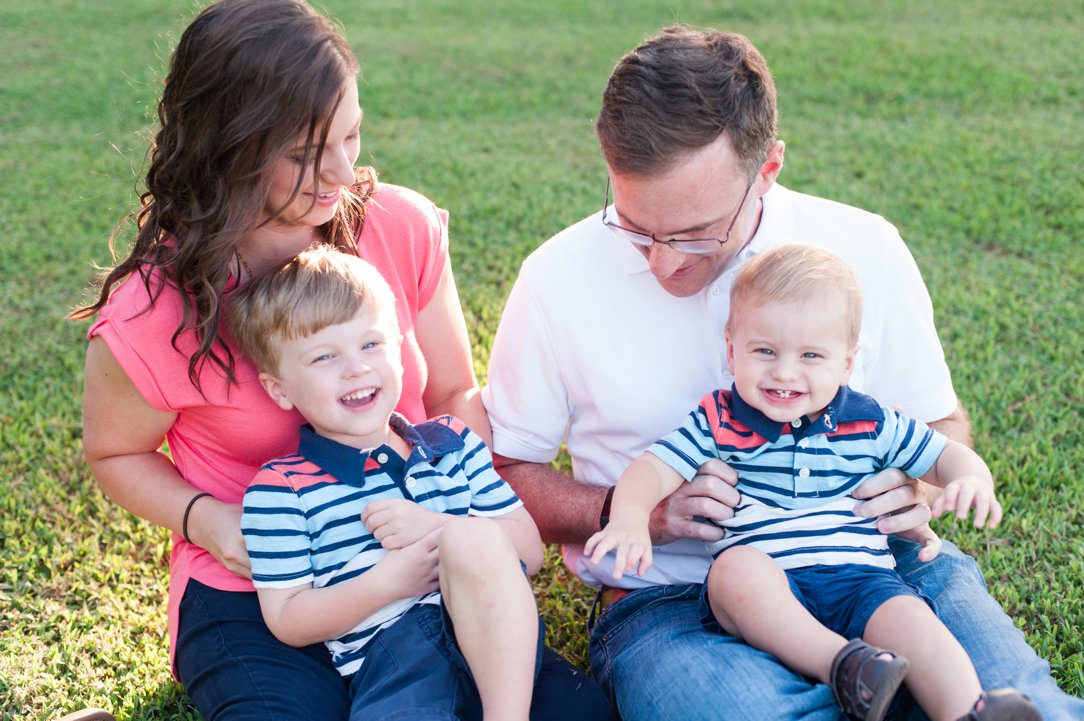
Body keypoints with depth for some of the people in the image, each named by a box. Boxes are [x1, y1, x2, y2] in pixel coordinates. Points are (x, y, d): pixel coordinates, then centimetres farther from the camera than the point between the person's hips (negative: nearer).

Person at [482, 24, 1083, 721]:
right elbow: (505, 469, 5)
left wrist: (921, 491, -9)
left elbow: (941, 423, 15)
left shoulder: (865, 250, 1)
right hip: (669, 597, -1)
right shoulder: (558, 279, -4)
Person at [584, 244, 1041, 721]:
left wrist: (971, 480, -7)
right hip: (760, 589, -1)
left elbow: (945, 455, 18)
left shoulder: (870, 426, 11)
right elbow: (651, 469, -2)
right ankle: (841, 665, -41)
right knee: (736, 566, -34)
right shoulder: (718, 425, 6)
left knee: (908, 618, -29)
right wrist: (629, 519, -24)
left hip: (860, 578, 2)